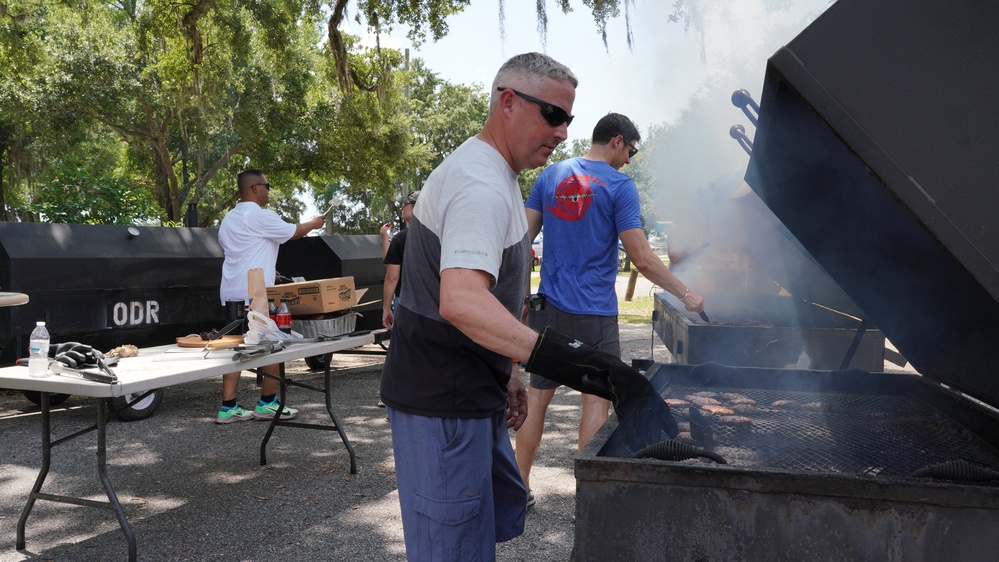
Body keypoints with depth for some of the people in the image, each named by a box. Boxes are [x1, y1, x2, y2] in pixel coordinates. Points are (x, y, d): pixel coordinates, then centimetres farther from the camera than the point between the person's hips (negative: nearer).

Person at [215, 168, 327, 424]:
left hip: (231, 293, 9)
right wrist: (313, 223, 19)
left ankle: (228, 408, 7)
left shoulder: (229, 218, 16)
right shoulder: (262, 216, -12)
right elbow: (293, 232, 0)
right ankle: (267, 403, 9)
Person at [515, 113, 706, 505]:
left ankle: (520, 487, 21)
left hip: (549, 307, 5)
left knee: (538, 395, 12)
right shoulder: (619, 185, -7)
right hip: (594, 313, -4)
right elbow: (642, 259, -11)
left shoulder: (551, 175, 8)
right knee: (596, 400, 7)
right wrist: (686, 294, 0)